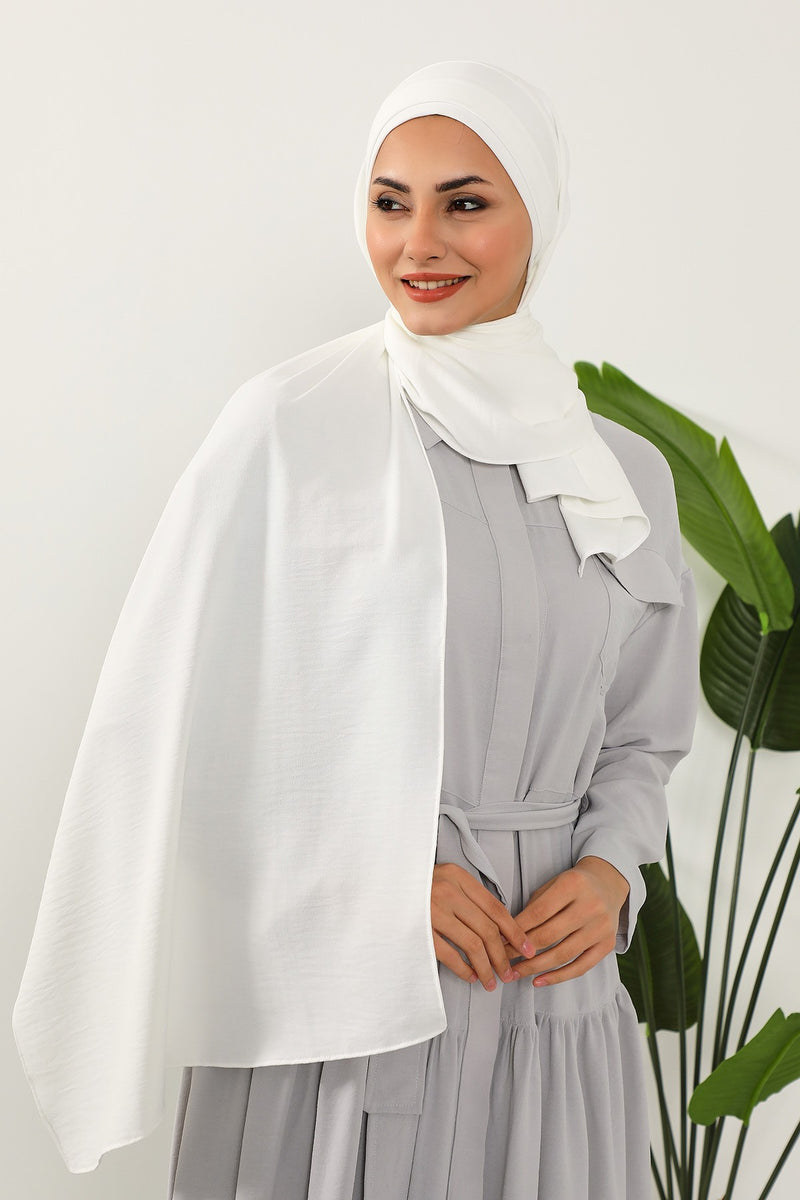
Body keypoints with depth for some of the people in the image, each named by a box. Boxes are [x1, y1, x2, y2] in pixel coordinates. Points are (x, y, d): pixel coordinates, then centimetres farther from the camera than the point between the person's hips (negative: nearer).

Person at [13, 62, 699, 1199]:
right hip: (335, 981, -3)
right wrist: (382, 874, -12)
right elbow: (192, 714, -7)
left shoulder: (626, 472, 6)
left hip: (552, 981, 4)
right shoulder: (289, 426, -6)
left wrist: (609, 870, -4)